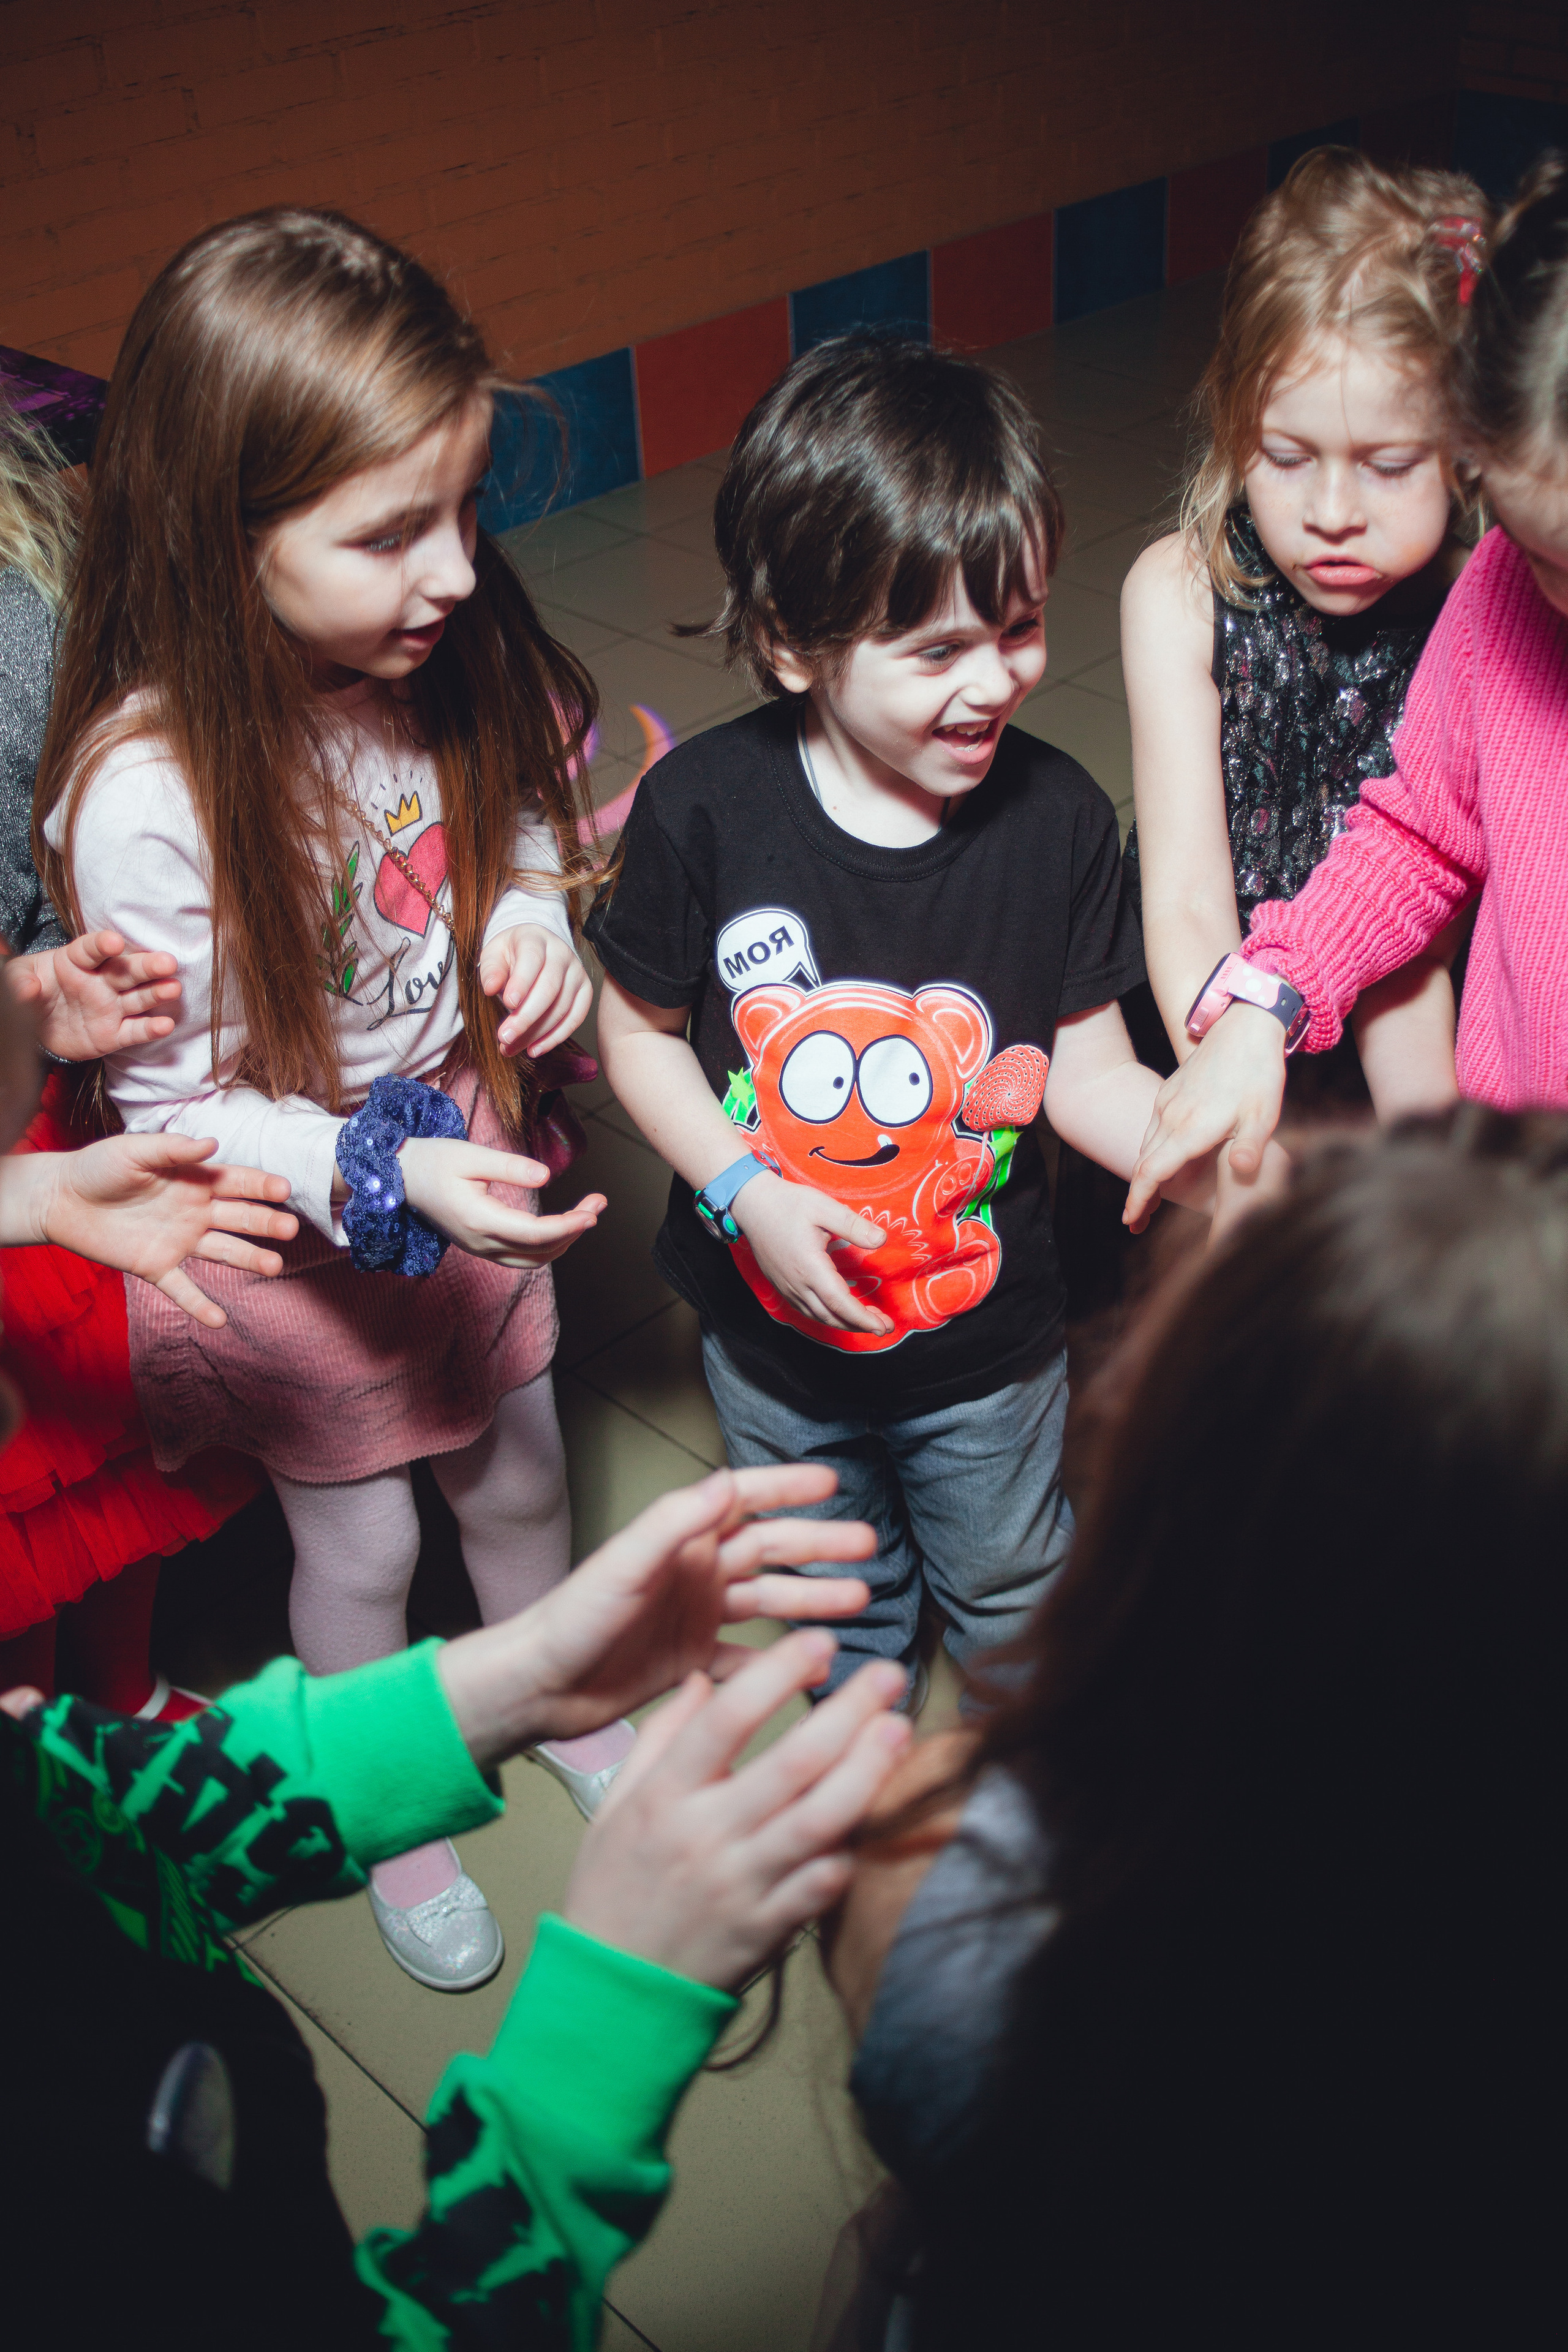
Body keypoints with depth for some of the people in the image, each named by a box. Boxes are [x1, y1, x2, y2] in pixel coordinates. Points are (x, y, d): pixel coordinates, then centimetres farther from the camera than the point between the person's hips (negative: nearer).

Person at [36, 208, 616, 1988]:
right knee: (361, 1542, 18)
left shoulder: (442, 656, -17)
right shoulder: (145, 799, -34)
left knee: (516, 1468, 26)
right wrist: (382, 1181, -36)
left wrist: (536, 906, -16)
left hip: (465, 1153, 5)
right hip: (295, 1230, -5)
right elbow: (173, 1109, -24)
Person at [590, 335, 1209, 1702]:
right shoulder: (702, 812, -22)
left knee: (1009, 1581, 25)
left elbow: (1090, 1073, -13)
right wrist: (744, 1191, -22)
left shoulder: (1057, 819, -19)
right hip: (776, 1331, 1)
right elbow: (641, 1030, -9)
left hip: (988, 1339, 0)